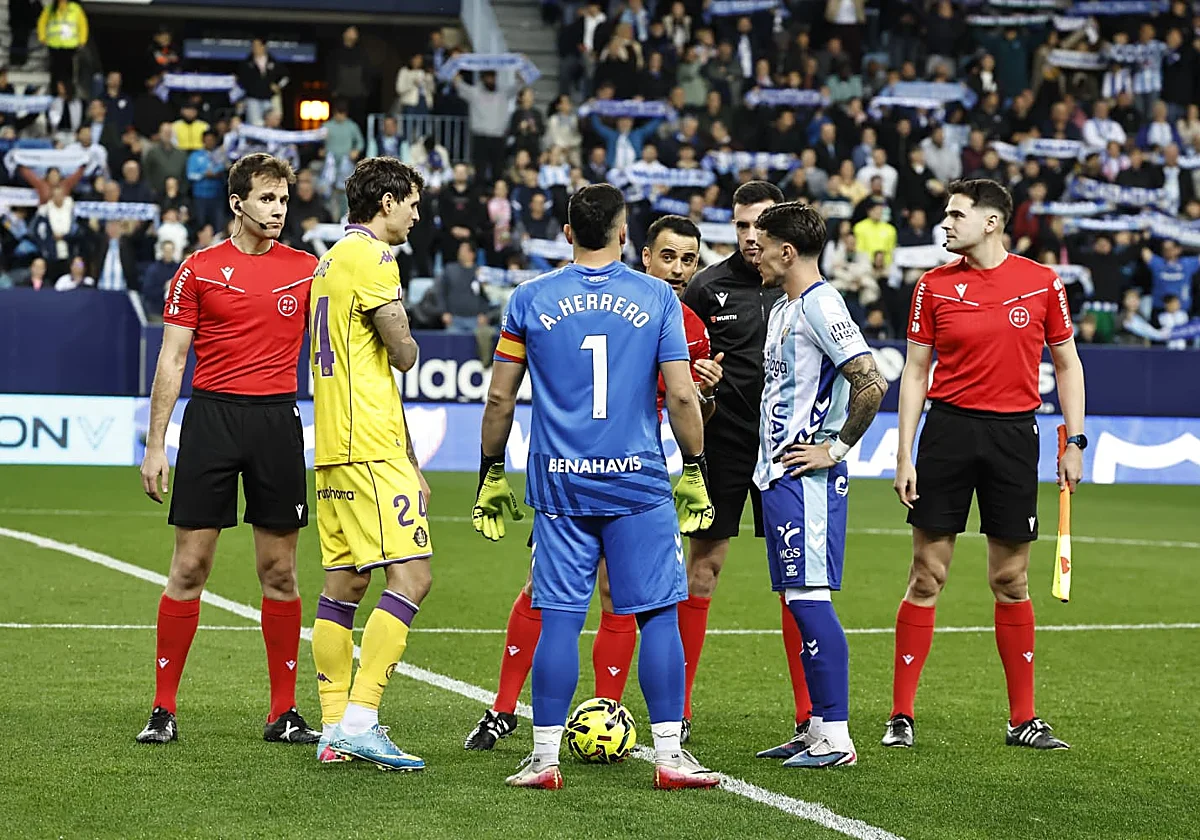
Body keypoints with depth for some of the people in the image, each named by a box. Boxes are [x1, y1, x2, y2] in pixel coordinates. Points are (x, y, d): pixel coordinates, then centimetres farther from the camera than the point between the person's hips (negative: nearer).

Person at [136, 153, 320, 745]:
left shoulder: (308, 270, 7)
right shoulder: (199, 270, 1)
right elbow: (171, 361, 3)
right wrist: (155, 445, -2)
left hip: (278, 419, 2)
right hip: (211, 416, -2)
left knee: (279, 572, 4)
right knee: (189, 568, -2)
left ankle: (283, 713, 10)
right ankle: (164, 709, 4)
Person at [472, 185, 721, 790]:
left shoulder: (530, 299, 3)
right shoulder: (657, 298, 0)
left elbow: (499, 398, 5)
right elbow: (682, 396, -3)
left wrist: (491, 474, 14)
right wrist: (694, 471, 7)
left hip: (559, 485, 1)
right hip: (639, 483, -1)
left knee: (560, 619, 3)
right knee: (658, 614, 4)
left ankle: (544, 757, 3)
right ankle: (669, 755, 3)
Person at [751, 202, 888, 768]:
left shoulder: (820, 306, -14)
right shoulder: (781, 309, 18)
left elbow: (871, 382, -22)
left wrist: (837, 448, -16)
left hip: (806, 480, -10)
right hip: (777, 475, 10)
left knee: (809, 599, -11)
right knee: (799, 602, 11)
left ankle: (836, 737, -9)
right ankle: (818, 730, 15)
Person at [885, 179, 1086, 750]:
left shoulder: (1043, 284, 2)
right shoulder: (934, 286, 3)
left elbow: (1066, 364, 9)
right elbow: (915, 372, 5)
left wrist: (1074, 441, 3)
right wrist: (904, 456, -1)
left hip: (1014, 433, 0)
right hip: (949, 429, 0)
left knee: (1010, 581, 5)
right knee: (926, 575, -1)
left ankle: (1023, 719, 13)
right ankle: (901, 714, 5)